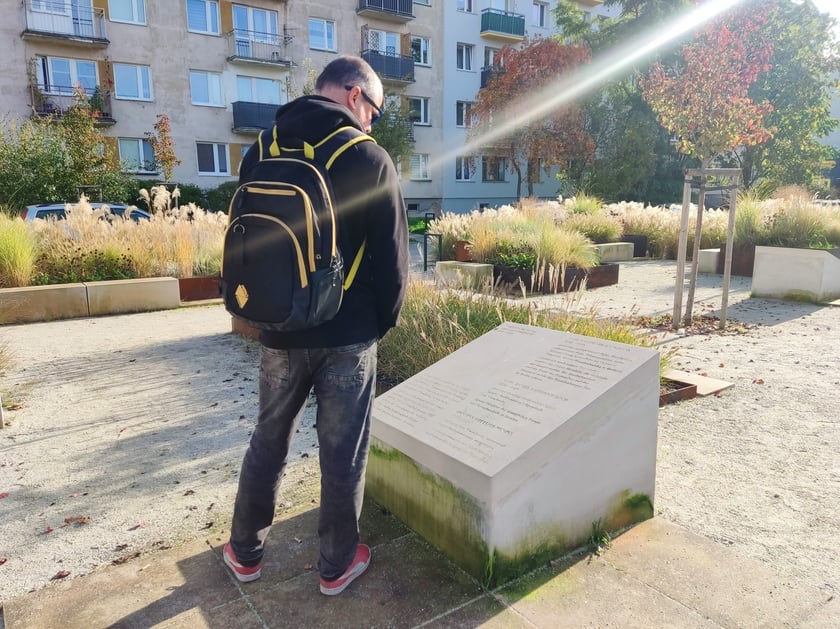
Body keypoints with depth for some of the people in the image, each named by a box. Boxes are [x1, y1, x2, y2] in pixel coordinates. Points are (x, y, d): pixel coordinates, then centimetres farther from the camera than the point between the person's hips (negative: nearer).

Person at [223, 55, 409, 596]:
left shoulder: (261, 155, 4)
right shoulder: (370, 159, -10)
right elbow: (391, 257, -8)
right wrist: (384, 321, 6)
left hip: (280, 332, 4)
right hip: (348, 335, -4)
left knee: (269, 440, 19)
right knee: (343, 452, 10)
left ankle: (246, 553, 35)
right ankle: (337, 566, 27)